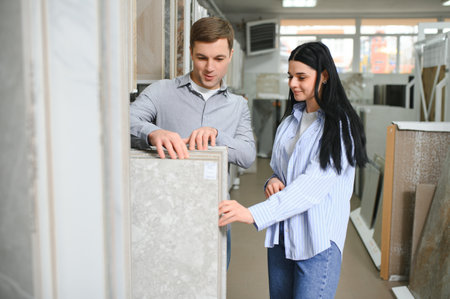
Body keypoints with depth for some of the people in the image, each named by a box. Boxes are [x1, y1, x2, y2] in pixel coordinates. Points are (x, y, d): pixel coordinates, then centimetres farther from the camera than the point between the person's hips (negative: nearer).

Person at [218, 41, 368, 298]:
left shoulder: (340, 127, -11)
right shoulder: (290, 120, 12)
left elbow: (312, 186, -22)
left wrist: (253, 214, -30)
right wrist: (273, 181, -3)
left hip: (318, 241, -6)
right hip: (281, 234, 7)